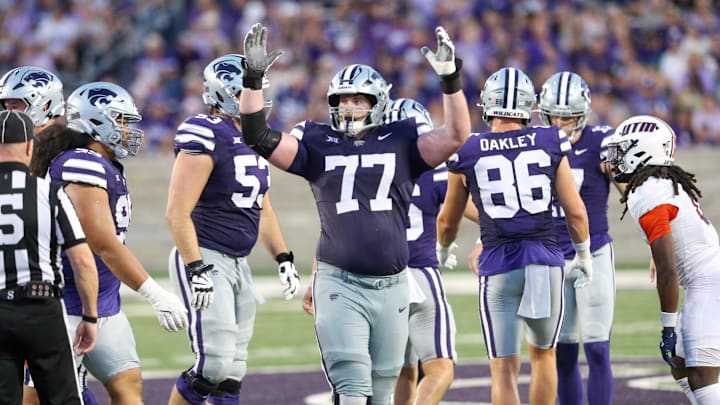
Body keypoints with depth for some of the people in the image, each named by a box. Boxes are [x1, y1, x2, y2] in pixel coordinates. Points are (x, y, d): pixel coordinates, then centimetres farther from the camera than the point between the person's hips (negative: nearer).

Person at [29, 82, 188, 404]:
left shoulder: (107, 167, 12)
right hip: (68, 306, -10)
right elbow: (104, 245, -22)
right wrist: (155, 295, -20)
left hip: (104, 304, 10)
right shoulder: (83, 166, -18)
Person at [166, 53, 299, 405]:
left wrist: (283, 259, 16)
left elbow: (262, 210, 24)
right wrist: (196, 269, -24)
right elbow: (177, 213, -19)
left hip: (238, 264, 9)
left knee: (232, 375, 8)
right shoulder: (205, 137, -15)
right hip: (204, 259, -9)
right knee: (214, 365, -14)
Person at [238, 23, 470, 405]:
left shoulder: (400, 143, 6)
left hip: (391, 287, 2)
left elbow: (455, 135, -6)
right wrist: (253, 77, -12)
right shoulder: (317, 144, 5)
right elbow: (259, 137, -3)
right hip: (340, 285, -2)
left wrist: (450, 77, -17)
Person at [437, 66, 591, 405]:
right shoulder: (550, 143, 0)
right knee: (543, 354, 21)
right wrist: (583, 254, 22)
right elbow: (575, 211, 3)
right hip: (545, 260, 2)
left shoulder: (467, 152, 0)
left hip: (498, 266, -1)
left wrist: (443, 250, 35)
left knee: (504, 368, 1)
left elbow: (447, 221, 13)